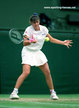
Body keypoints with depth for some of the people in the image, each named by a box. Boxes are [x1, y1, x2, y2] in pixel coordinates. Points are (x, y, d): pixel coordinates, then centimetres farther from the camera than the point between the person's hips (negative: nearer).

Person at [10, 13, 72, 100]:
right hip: (28, 52, -5)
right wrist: (31, 41, -46)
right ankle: (14, 92, -19)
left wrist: (63, 43, 6)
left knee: (47, 72, 0)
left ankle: (52, 93, 14)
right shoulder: (28, 30, -17)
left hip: (38, 52, 5)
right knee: (26, 72, -22)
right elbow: (24, 43, -27)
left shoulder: (44, 29, -2)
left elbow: (52, 39, 11)